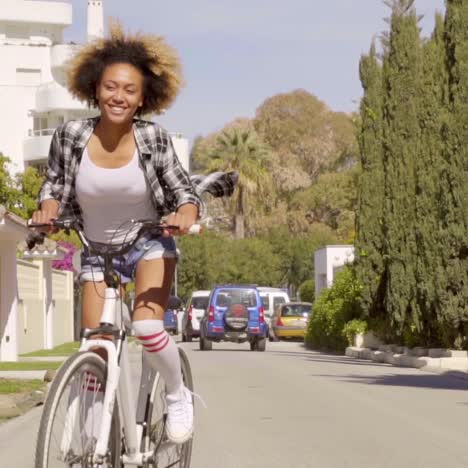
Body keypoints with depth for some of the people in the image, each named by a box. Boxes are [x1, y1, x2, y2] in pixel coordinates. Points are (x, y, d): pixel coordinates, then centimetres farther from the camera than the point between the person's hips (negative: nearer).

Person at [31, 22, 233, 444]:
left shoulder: (154, 139, -18)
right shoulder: (71, 136, -15)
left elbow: (184, 191, -10)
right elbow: (54, 186, 1)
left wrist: (185, 215, -31)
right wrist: (47, 210, -19)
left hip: (150, 244, -2)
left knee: (147, 328, -24)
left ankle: (178, 395, 5)